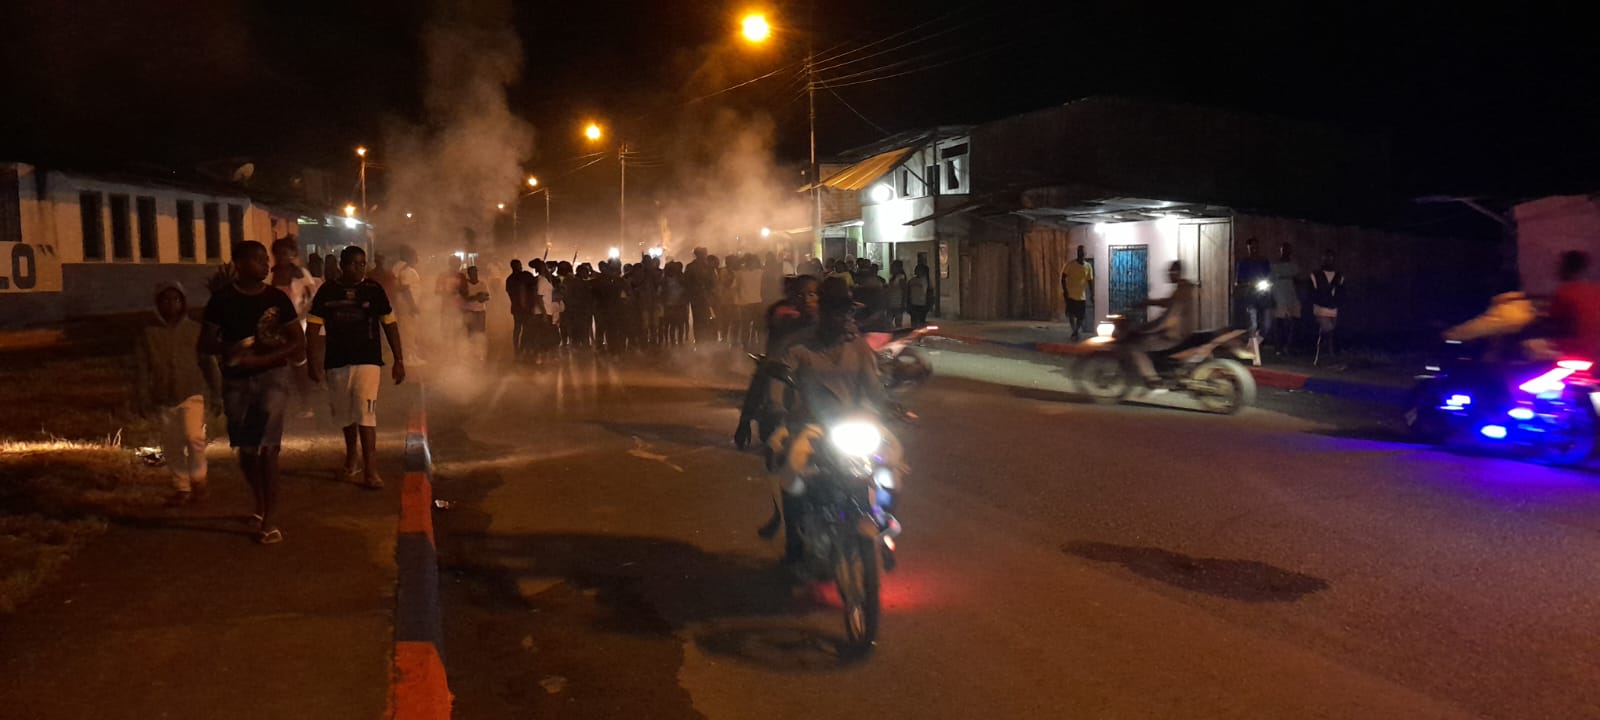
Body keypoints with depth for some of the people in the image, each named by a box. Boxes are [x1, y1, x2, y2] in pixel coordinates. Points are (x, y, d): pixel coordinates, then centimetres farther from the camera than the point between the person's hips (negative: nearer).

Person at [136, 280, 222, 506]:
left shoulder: (195, 330, 2)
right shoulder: (149, 333, 3)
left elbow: (209, 362, 5)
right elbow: (141, 368, 4)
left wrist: (215, 393, 4)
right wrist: (142, 399, -1)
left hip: (193, 394, -2)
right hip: (164, 399, 2)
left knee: (193, 436, -21)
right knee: (172, 447, 9)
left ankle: (198, 477, 2)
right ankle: (183, 489, 22)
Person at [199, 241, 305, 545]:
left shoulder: (277, 298, 0)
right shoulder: (222, 301, 1)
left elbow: (299, 343, -1)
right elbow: (205, 343, 4)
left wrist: (261, 359, -14)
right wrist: (231, 349, -18)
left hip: (272, 375, -2)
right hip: (236, 381, 2)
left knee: (268, 447, -10)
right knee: (246, 449, 10)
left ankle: (269, 519, -6)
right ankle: (260, 507, 31)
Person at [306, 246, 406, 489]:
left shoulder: (374, 290, -2)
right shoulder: (327, 292, -1)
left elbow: (390, 325, 2)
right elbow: (314, 329, 1)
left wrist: (399, 360, 0)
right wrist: (312, 362, -5)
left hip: (368, 361, -2)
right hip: (337, 362, 2)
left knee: (366, 414, -11)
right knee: (345, 415, 16)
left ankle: (370, 471, -10)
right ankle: (351, 458, 38)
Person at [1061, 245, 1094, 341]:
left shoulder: (1088, 266, 2)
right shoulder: (1070, 264, -8)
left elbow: (1090, 281, 8)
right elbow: (1063, 277, -6)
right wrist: (1064, 291, -14)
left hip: (1082, 296, 3)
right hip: (1070, 295, -3)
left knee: (1081, 316, 4)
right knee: (1071, 314, -5)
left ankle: (1077, 332, 22)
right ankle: (1075, 331, 15)